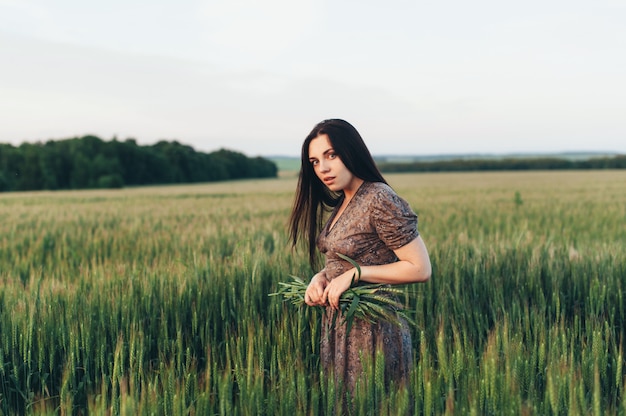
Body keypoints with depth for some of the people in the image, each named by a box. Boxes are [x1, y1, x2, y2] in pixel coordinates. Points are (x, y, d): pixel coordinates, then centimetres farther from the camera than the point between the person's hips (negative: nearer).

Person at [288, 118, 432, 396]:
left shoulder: (380, 200, -18)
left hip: (371, 330, -8)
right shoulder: (341, 204, 8)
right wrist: (320, 278, -4)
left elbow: (420, 269, -20)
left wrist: (355, 273, -21)